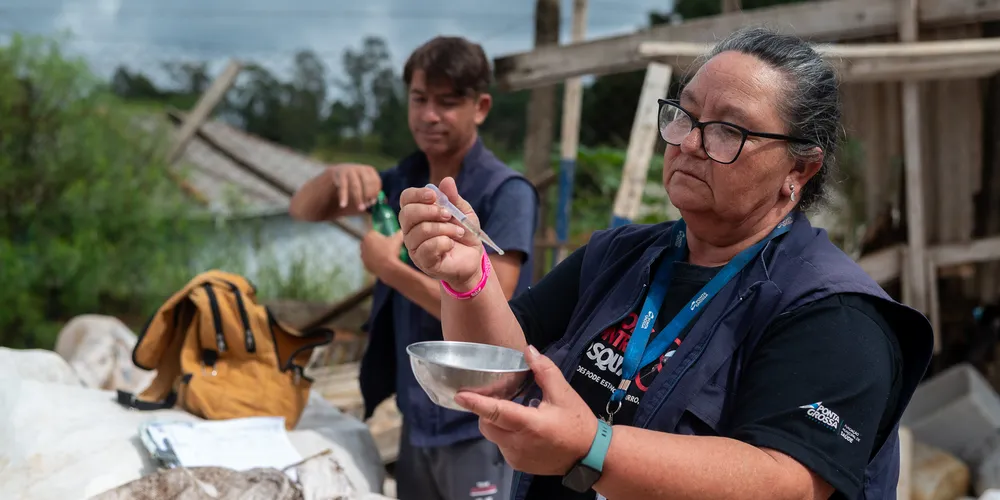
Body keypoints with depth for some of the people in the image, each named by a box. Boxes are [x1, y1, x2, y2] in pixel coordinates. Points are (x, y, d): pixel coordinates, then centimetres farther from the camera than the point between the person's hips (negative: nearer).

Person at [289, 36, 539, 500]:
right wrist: (338, 175, -11)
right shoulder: (404, 181, 5)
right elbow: (303, 210, 10)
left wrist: (390, 268, -21)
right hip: (418, 420, 6)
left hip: (479, 428, -6)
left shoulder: (506, 194, -15)